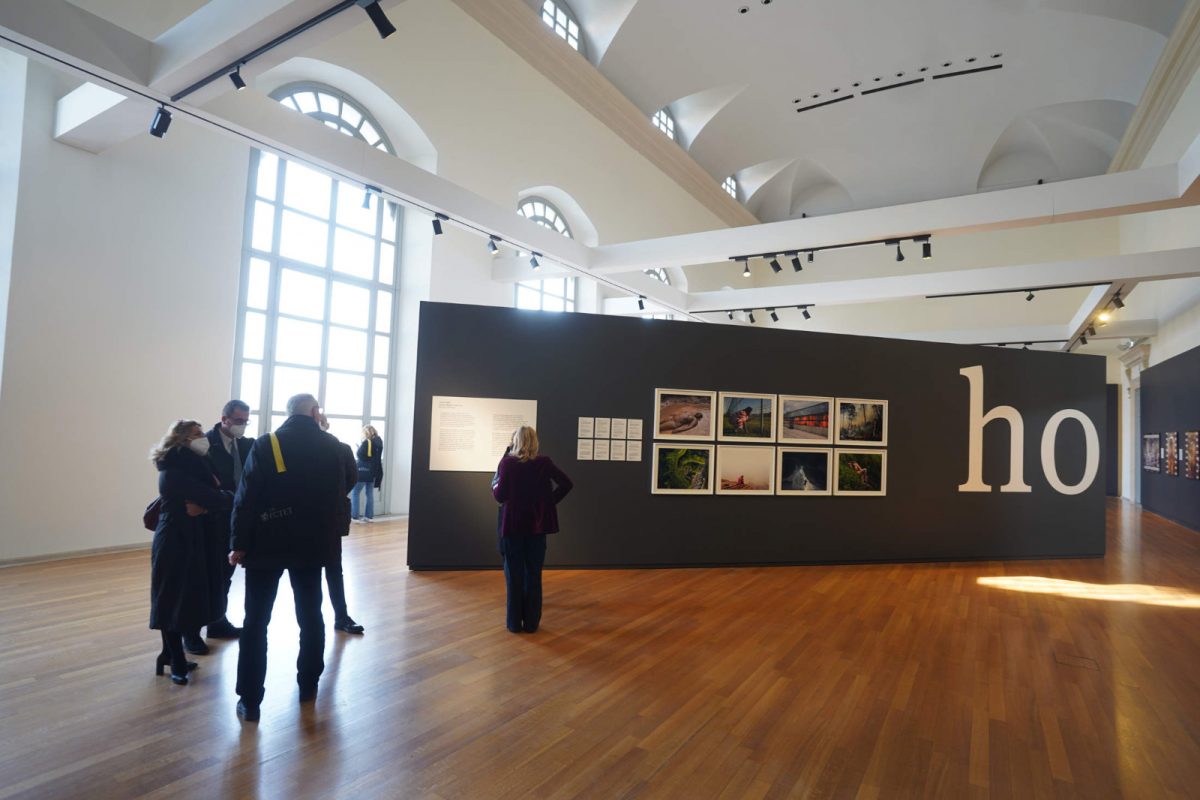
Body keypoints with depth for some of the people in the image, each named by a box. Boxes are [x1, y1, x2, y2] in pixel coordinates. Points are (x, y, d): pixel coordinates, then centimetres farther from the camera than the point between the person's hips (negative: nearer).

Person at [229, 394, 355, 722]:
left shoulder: (264, 445, -9)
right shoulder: (331, 446, -3)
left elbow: (246, 499, -11)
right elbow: (339, 492, 4)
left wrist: (239, 543, -4)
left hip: (266, 543, -2)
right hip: (312, 542, 2)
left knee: (255, 622, 6)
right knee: (310, 616, 14)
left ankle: (250, 699, 9)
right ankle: (308, 685, 24)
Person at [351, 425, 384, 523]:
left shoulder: (366, 442, -15)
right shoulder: (378, 442, 9)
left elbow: (360, 456, -15)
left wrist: (359, 447, 1)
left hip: (364, 471, -8)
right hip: (373, 471, 8)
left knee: (355, 493, 1)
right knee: (370, 494, 11)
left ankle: (354, 516, -2)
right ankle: (369, 516, 12)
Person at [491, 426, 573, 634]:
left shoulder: (507, 463, -9)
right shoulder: (544, 463, -3)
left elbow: (500, 496, -9)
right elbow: (567, 484, -6)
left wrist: (494, 484, 11)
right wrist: (551, 500, 5)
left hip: (513, 525, -1)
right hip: (537, 525, 2)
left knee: (514, 574, 9)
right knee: (534, 574, 11)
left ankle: (514, 622, 15)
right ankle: (531, 622, 16)